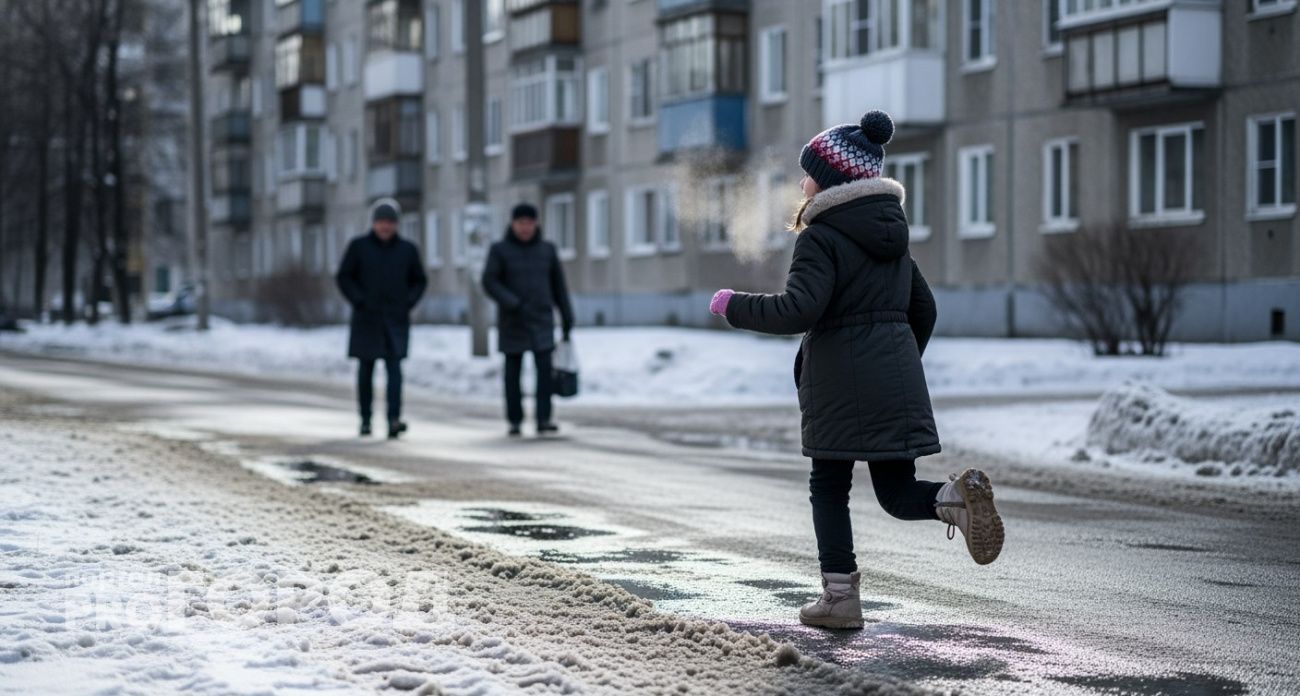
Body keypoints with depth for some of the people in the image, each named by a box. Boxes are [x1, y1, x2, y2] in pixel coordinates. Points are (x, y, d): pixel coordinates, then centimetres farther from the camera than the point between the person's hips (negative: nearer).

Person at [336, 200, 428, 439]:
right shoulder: (358, 246, 1)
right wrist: (359, 302, -9)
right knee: (365, 368, 6)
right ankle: (365, 420, 17)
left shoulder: (407, 249, 6)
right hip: (367, 320, 0)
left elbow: (420, 281, 14)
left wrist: (408, 303, -1)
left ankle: (394, 420, -23)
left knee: (394, 366, -13)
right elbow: (344, 277, 1)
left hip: (396, 320, 0)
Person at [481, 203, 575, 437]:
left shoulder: (547, 249, 6)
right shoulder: (500, 250, -1)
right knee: (513, 371, 3)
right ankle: (515, 422, 11)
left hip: (542, 321, 1)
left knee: (545, 368, -12)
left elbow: (558, 285, 10)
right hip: (512, 322, -1)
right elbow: (489, 282, -9)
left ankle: (544, 420, -13)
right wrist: (513, 304, -22)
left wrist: (567, 318, 8)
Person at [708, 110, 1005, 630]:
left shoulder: (821, 236, -9)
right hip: (898, 381, 6)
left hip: (839, 384, -6)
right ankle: (958, 497, -20)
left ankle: (840, 597, 8)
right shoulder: (892, 235, 15)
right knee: (897, 490, 9)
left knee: (829, 488, 8)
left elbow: (798, 310, -21)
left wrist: (735, 306, -7)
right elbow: (923, 310, 20)